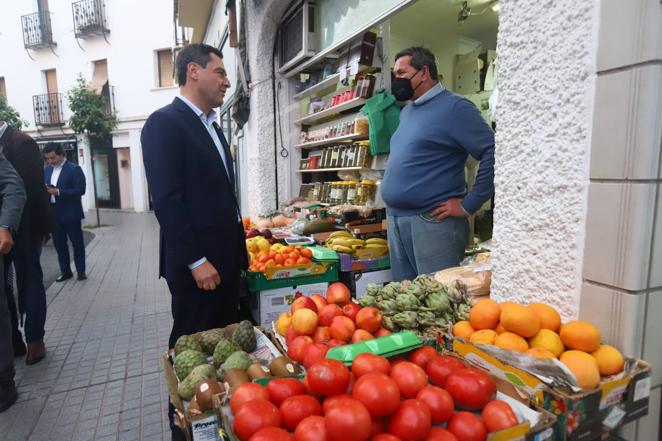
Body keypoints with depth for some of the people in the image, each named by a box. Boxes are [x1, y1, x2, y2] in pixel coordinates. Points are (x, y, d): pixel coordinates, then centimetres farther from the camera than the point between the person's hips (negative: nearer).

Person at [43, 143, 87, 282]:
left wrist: (58, 192, -22)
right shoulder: (46, 170, 12)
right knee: (59, 244, 10)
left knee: (77, 243, 4)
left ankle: (81, 271, 14)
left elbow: (81, 189, -16)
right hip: (53, 214, 6)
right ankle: (65, 271, 20)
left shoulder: (74, 169, -8)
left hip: (71, 213, -6)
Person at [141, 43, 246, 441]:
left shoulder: (212, 126, 17)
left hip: (226, 259, 8)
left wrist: (238, 249, 13)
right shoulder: (164, 122, -10)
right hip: (196, 265, -8)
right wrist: (196, 261, -19)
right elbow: (166, 199, -18)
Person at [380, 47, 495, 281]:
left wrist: (468, 205, -15)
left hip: (432, 221, -8)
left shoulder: (454, 107, -7)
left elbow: (492, 154, -16)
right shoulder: (406, 111, 18)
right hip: (395, 220, 8)